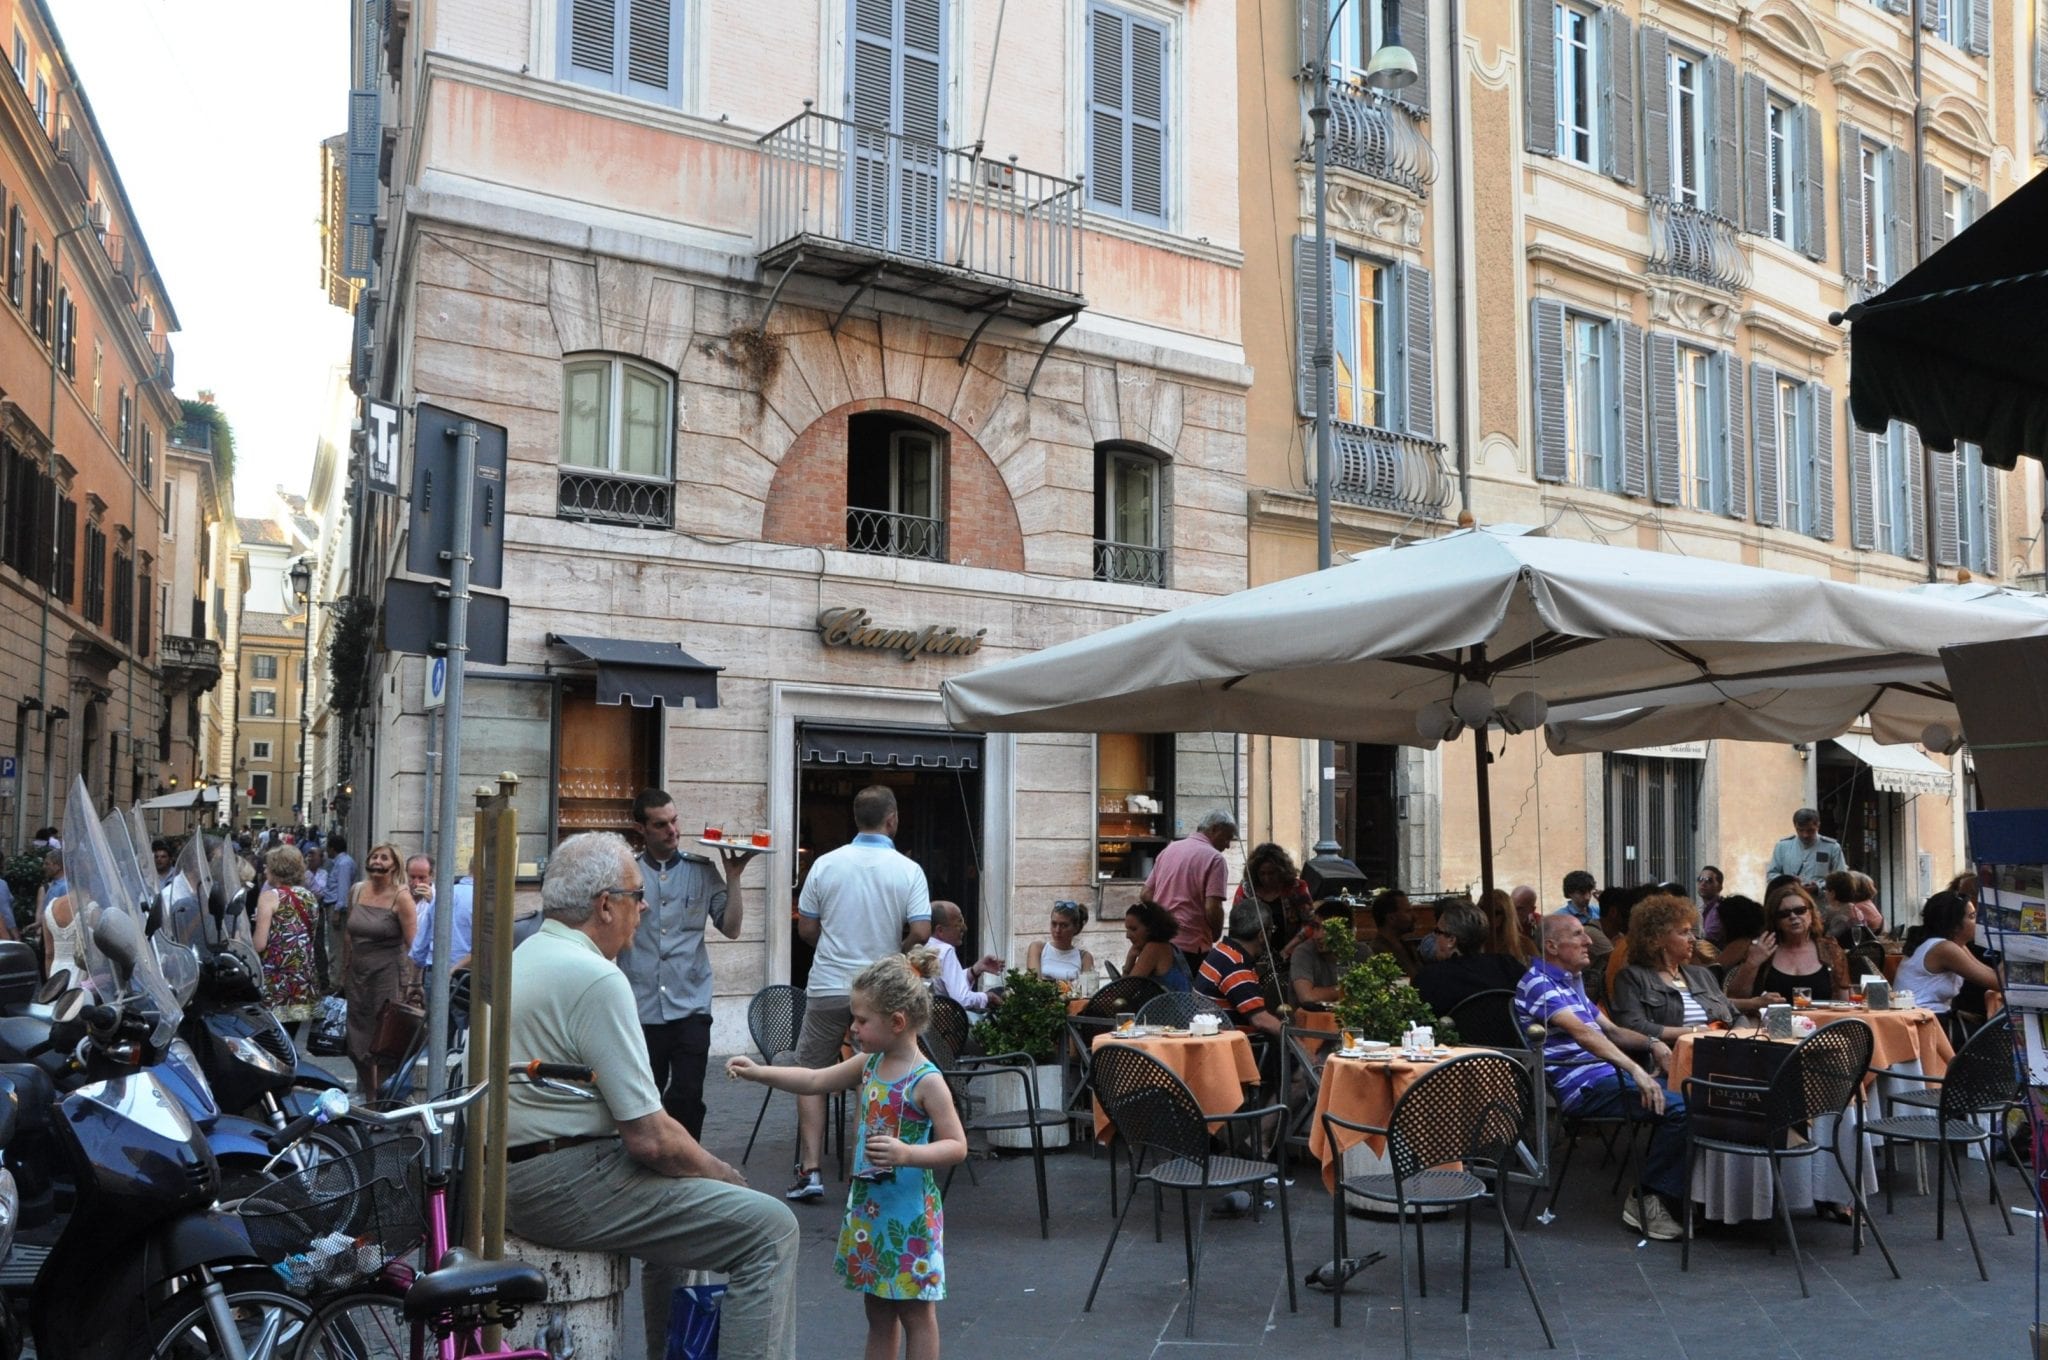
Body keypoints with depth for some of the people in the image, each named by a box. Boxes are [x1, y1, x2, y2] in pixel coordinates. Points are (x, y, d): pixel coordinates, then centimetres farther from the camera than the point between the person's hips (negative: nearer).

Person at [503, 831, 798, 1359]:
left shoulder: (524, 956, 13)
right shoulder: (596, 978, -19)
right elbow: (648, 1138, -20)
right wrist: (725, 1176, -4)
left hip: (511, 1177, 11)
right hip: (566, 1185, -11)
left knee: (678, 1187, 33)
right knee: (770, 1227, -13)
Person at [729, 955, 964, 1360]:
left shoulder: (926, 1081, -18)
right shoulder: (869, 1064, 4)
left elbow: (957, 1146, -20)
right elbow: (814, 1081, 15)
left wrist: (906, 1153, -33)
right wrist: (759, 1073, 6)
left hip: (909, 1213, -8)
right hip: (867, 1205, 8)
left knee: (916, 1311, 4)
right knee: (878, 1309, 17)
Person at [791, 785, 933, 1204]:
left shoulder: (826, 865, -4)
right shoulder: (908, 870, -7)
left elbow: (805, 928, 2)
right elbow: (921, 932, -12)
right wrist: (893, 954, 8)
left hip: (828, 986, 0)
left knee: (811, 1075, 10)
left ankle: (809, 1170, 5)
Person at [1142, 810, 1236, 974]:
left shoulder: (1169, 849, 12)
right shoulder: (1214, 858, -9)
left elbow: (1146, 895, 12)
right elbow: (1212, 909, -17)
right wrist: (1216, 936, 1)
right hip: (1191, 946, -7)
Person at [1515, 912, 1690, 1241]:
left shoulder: (1572, 982, 23)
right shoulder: (1539, 983, -11)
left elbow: (1610, 1030, 22)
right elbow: (1580, 1031, -25)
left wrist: (1651, 1043, 1)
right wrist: (1635, 1070, -34)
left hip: (1603, 1075, 10)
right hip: (1581, 1086, -10)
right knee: (1678, 1109, -21)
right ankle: (1647, 1200, -11)